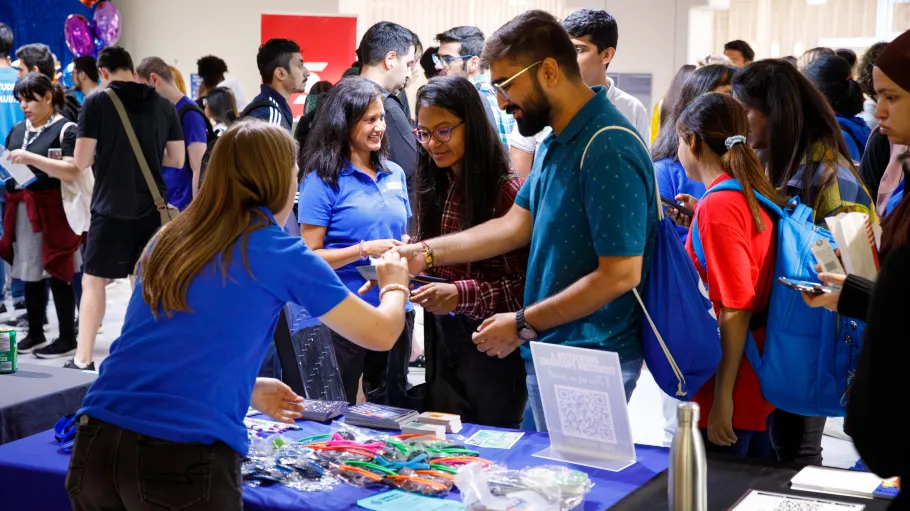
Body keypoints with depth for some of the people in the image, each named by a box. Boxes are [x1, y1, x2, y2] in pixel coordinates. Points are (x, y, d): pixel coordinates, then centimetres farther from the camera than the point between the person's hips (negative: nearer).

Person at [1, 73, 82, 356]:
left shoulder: (65, 130, -7)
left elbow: (73, 172, -17)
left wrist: (31, 158, -22)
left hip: (53, 210, -6)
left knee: (58, 274, -1)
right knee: (29, 273, 10)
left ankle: (68, 337, 6)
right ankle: (35, 333, 21)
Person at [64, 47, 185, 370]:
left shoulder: (96, 102, -6)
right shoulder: (164, 106, 4)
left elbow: (81, 162, -9)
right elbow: (177, 160, 9)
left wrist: (104, 152, 12)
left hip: (111, 207, -4)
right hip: (151, 207, 4)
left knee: (93, 282, 6)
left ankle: (82, 362, 6)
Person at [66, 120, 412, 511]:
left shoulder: (168, 240, 15)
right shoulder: (280, 253, 1)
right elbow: (381, 334, 11)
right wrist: (395, 285, 32)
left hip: (98, 442, 5)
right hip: (184, 458, -5)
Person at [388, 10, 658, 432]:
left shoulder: (608, 148, -20)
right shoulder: (558, 141, 11)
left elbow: (620, 274, -23)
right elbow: (516, 225, 12)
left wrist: (524, 325, -17)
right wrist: (424, 254, 6)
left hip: (588, 366, -9)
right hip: (551, 355, 9)